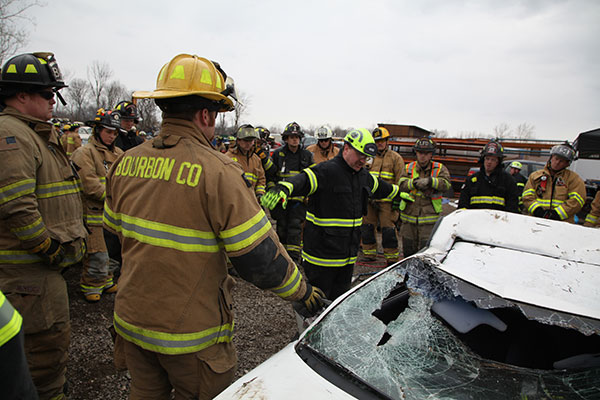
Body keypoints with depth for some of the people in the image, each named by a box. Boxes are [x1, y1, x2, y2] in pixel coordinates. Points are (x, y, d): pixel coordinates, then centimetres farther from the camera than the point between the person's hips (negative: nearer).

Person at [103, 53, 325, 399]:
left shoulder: (126, 162, -1)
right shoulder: (216, 170, -21)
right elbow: (259, 256, -20)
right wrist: (303, 291, -5)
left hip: (132, 319, 6)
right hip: (192, 333, -6)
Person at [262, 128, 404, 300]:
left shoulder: (364, 176, 12)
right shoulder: (326, 171, -16)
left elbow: (383, 189, 33)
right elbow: (302, 180, -34)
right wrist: (282, 188, -54)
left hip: (348, 256, 8)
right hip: (321, 253, -7)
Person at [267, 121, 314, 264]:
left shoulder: (307, 155, 7)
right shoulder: (278, 154, 4)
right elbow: (271, 175, 10)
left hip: (299, 197, -1)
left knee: (295, 226, -7)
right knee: (282, 226, 7)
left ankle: (294, 258, -1)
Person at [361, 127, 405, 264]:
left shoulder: (395, 158, 2)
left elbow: (400, 181, -2)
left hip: (387, 201, -5)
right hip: (370, 200, 5)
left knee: (388, 230, -5)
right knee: (367, 227, 10)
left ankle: (392, 258, 6)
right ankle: (369, 254, 23)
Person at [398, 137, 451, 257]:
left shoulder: (439, 168, 5)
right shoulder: (409, 167, 10)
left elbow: (446, 183, -12)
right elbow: (402, 184, -5)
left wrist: (430, 181, -28)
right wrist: (414, 183, -23)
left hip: (429, 218, -2)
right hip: (409, 216, 2)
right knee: (408, 250, 13)